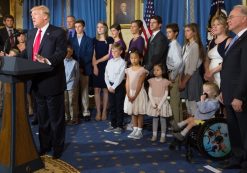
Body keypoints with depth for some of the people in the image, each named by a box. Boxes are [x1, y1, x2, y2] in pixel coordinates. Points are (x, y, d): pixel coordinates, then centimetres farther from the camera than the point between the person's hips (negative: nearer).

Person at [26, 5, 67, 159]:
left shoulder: (58, 32, -8)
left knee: (56, 117, 6)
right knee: (42, 116, 17)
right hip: (37, 81, 7)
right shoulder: (31, 33, 14)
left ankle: (58, 147, 21)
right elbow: (28, 53, 16)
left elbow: (61, 53, -19)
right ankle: (44, 145, 32)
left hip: (52, 81, -7)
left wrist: (47, 60, -34)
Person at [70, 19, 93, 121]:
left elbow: (89, 56, -3)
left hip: (84, 69, -2)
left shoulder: (89, 40, 7)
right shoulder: (71, 40, 14)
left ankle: (86, 112, 4)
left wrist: (81, 66, -11)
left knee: (84, 91, 0)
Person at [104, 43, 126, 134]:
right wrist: (109, 86, -3)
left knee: (119, 107, 1)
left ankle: (119, 126, 10)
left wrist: (114, 87, -14)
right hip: (110, 86, 5)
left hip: (119, 86, -5)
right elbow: (106, 75, 8)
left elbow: (120, 76, -13)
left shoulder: (122, 62, -7)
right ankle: (113, 125, 20)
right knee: (112, 106, 11)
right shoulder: (109, 62, 9)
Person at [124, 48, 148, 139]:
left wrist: (135, 96, -17)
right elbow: (127, 83, 1)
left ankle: (139, 131, 10)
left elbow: (140, 84, -13)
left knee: (139, 113, 3)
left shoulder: (142, 70, -9)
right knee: (133, 113, 11)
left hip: (139, 93, -5)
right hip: (130, 93, 5)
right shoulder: (128, 70, 5)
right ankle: (135, 130, 21)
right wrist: (128, 95, -9)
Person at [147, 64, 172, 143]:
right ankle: (154, 135, 18)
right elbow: (150, 93, 0)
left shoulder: (165, 81, -5)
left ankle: (163, 136, 11)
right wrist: (153, 103, -10)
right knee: (154, 119, 10)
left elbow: (166, 94, -6)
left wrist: (160, 104, -13)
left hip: (162, 102, -2)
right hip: (153, 102, 2)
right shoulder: (151, 81, 1)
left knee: (163, 119, 3)